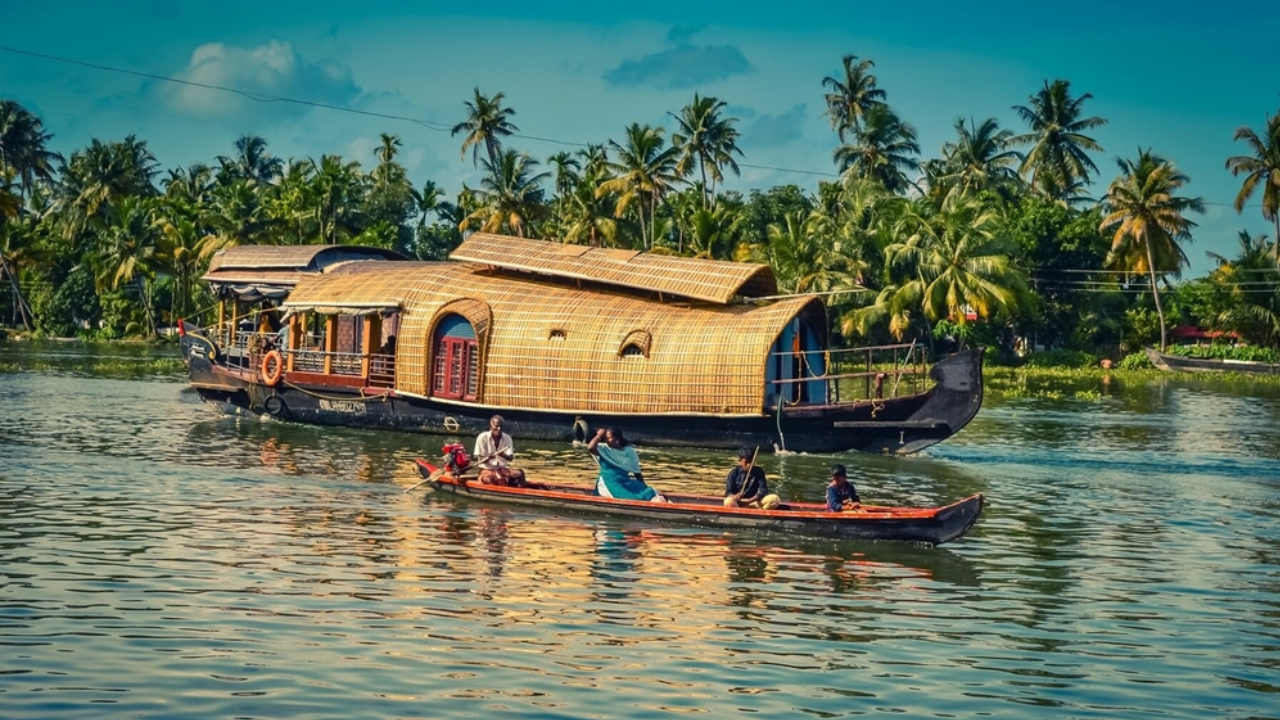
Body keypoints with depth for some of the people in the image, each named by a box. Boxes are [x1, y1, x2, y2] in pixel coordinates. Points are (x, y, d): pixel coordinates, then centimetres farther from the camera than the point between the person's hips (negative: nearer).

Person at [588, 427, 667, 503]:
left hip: (625, 482, 5)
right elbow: (590, 448, -19)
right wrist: (599, 435, -6)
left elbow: (637, 472, 11)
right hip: (608, 482, -5)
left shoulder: (629, 451, 7)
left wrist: (644, 489, 7)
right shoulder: (604, 448, 3)